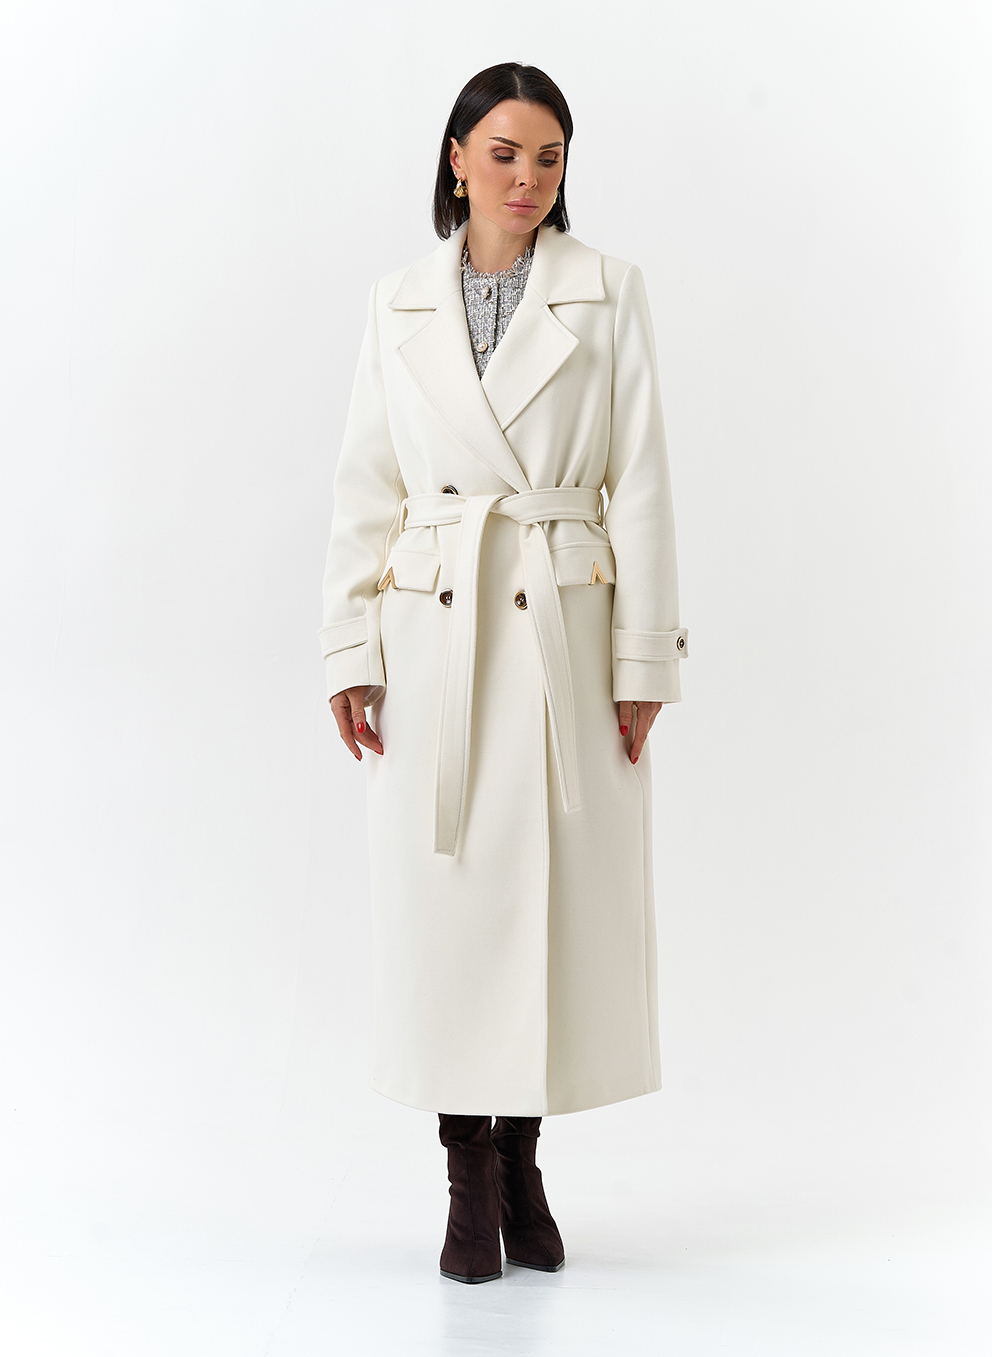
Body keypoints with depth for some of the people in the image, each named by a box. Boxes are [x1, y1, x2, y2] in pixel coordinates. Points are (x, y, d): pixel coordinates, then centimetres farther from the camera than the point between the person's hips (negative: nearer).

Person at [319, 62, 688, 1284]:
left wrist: (644, 660, -6)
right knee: (442, 895, 3)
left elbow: (639, 486, -1)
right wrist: (351, 653, -1)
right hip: (433, 636, 1)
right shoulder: (400, 306, 7)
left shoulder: (607, 294, 2)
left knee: (557, 897, 4)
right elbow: (366, 489, 6)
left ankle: (522, 1161, 22)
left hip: (565, 633, -1)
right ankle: (469, 1177, 16)